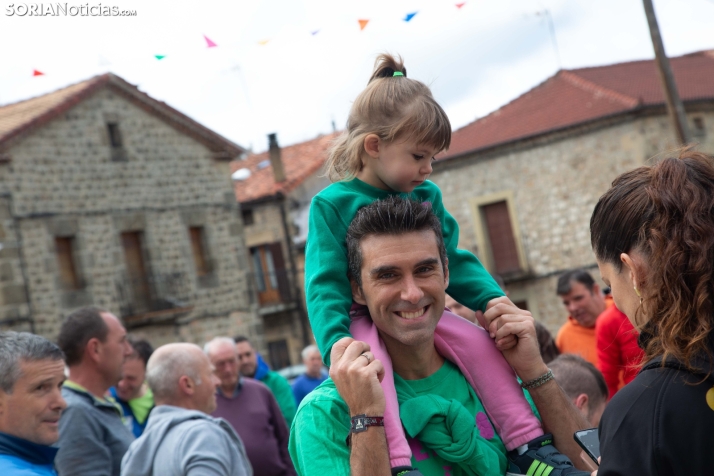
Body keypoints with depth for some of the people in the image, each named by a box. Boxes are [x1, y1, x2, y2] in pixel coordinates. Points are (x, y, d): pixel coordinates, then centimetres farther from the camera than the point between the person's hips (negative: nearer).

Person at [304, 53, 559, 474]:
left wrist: (492, 298, -7)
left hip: (422, 312, 5)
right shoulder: (332, 204, -10)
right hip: (365, 318, -5)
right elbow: (325, 283, -15)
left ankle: (525, 439, -4)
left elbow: (454, 260, 10)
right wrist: (337, 344, -30)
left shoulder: (427, 196, 6)